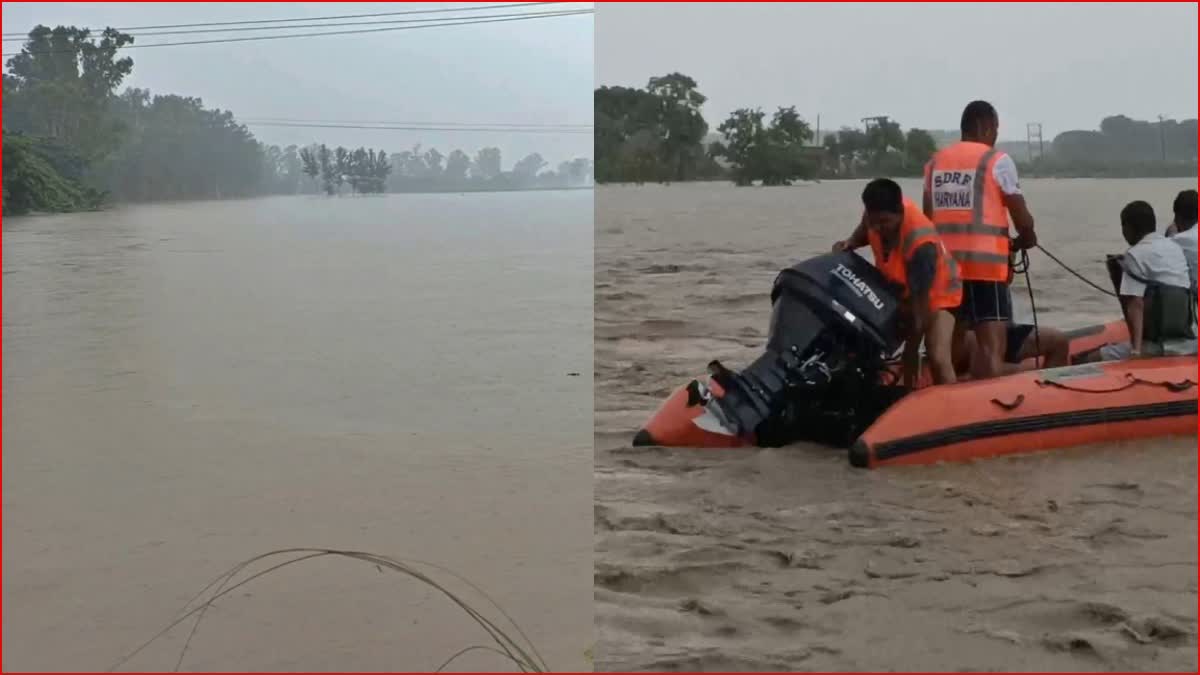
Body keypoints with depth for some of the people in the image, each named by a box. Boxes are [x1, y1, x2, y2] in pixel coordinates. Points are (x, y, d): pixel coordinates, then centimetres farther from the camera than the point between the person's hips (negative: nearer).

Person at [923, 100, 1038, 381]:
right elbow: (1023, 219, -4)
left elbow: (928, 217, 14)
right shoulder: (997, 160, -4)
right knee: (992, 346, -8)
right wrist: (1025, 240, 16)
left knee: (950, 344, 16)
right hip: (985, 263, -6)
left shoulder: (935, 161, 13)